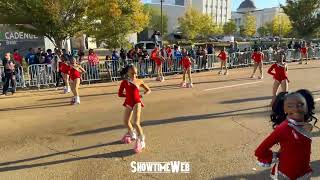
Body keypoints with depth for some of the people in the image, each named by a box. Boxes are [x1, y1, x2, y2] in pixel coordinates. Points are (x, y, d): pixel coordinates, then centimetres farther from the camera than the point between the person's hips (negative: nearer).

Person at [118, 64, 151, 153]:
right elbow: (120, 94, -2)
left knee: (136, 123, -15)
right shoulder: (124, 82, -2)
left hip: (137, 103, -4)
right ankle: (132, 134, 49)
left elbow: (148, 90, 6)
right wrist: (128, 95, -10)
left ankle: (141, 141, 3)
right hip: (128, 103, 4)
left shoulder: (139, 81, -4)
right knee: (126, 122, 20)